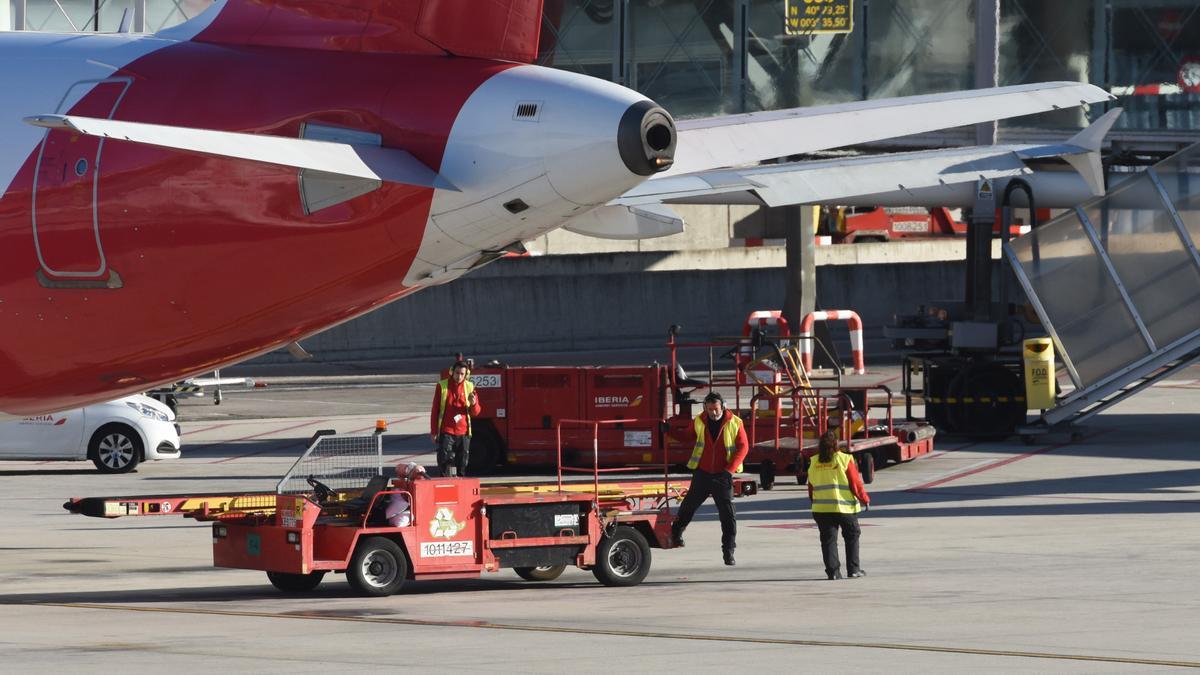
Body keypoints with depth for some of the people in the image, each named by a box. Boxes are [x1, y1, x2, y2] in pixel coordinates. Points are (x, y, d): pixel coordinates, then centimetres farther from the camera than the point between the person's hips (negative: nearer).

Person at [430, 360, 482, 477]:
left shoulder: (469, 387, 5)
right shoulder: (442, 386, 0)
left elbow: (476, 412, 7)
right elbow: (435, 410, 4)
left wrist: (473, 403, -16)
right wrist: (433, 431, 1)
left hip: (463, 433, 2)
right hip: (446, 432, -2)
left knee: (462, 464, 6)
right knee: (444, 460, -11)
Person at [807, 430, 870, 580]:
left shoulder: (814, 462, 2)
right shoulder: (845, 460, -9)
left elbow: (811, 487, 9)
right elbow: (856, 483, -6)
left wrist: (815, 502, 23)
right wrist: (865, 499, 8)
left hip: (821, 509, 3)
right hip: (845, 507, -3)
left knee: (828, 539, 6)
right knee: (852, 537, 13)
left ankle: (833, 571, 0)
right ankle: (853, 569, 15)